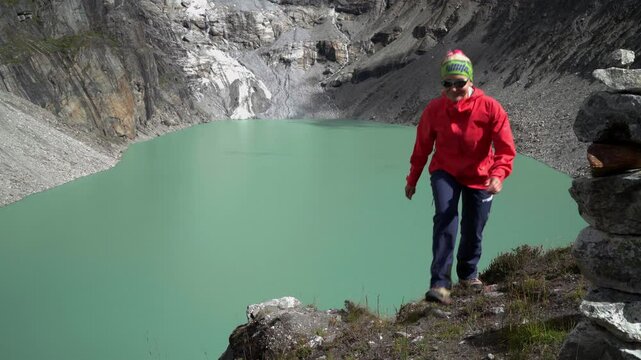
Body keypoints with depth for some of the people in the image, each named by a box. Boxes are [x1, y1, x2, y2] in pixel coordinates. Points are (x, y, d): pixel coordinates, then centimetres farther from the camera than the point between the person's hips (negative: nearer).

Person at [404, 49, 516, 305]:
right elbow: (422, 146, 2)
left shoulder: (490, 108, -18)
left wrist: (498, 175, -34)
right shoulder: (434, 109, -13)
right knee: (445, 219, -23)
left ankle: (468, 274, 38)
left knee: (473, 231, 10)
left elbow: (506, 148, -16)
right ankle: (440, 284, -22)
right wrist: (412, 180, 9)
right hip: (445, 172, 0)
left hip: (479, 177, 1)